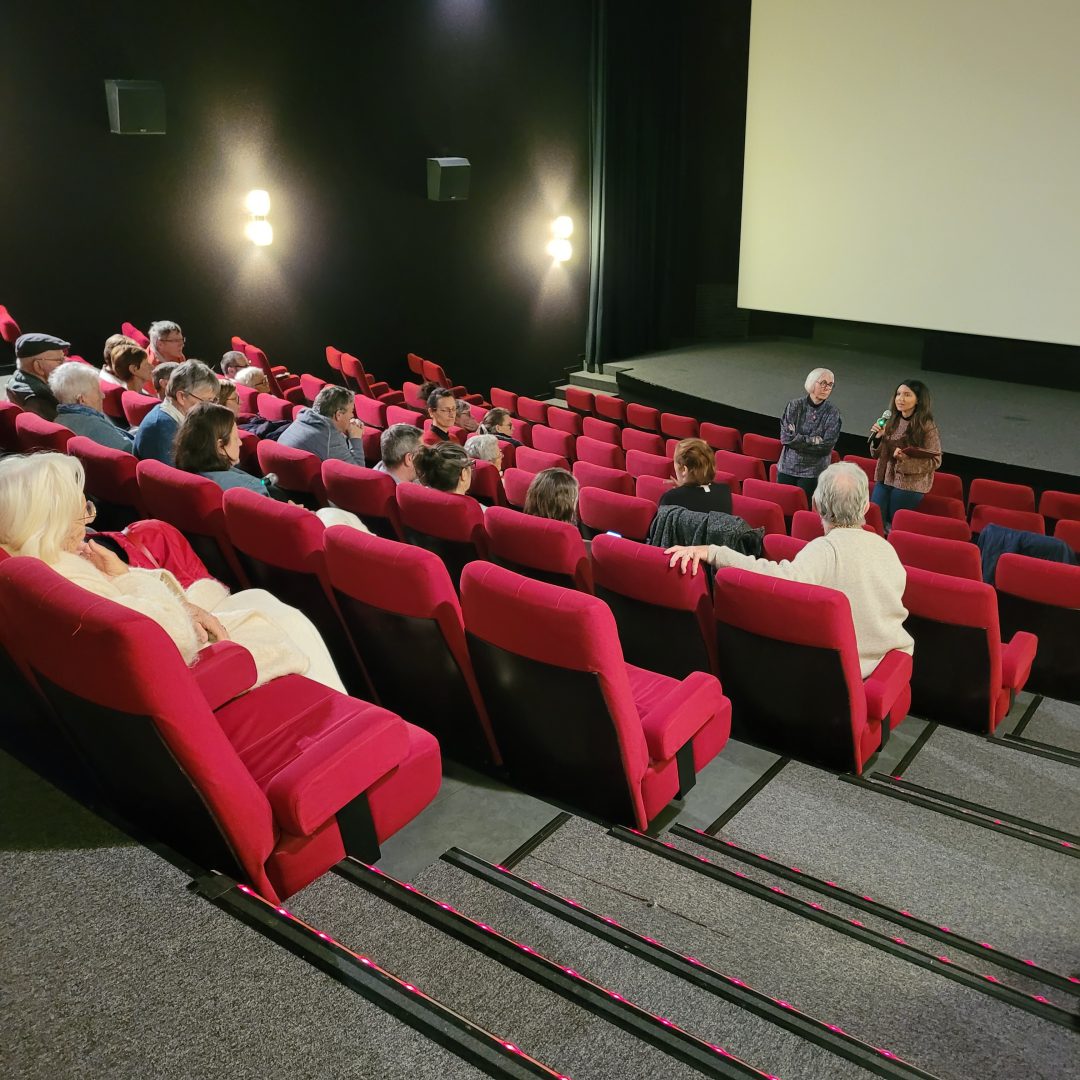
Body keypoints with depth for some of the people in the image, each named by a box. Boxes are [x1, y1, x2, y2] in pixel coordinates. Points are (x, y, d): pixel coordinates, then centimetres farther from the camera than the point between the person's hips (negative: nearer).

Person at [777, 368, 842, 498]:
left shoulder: (833, 412, -2)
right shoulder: (795, 405, 0)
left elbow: (827, 445, -10)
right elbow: (786, 437, -7)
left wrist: (797, 439, -10)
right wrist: (813, 440, -12)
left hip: (813, 473, -1)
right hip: (787, 468, 1)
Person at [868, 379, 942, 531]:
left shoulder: (927, 427, -12)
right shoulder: (892, 421, 3)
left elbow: (935, 461, -11)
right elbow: (878, 455, 11)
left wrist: (907, 461, -25)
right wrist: (877, 438, -9)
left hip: (909, 485, -5)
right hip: (884, 479, 5)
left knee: (895, 524, 4)